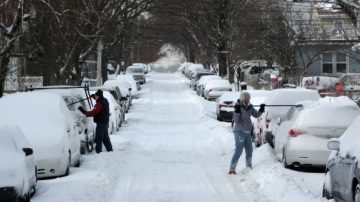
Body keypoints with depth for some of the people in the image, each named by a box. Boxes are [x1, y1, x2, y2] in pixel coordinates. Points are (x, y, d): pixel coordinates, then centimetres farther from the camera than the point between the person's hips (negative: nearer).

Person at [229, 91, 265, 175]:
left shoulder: (249, 107, 8)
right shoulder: (239, 107, -12)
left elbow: (256, 115, 13)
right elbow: (235, 120, -18)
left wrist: (261, 110, -4)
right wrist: (237, 111, -33)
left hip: (247, 132, 8)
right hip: (239, 131, -8)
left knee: (249, 150, 15)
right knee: (238, 150, -13)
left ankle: (249, 167, 29)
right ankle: (232, 169, -12)